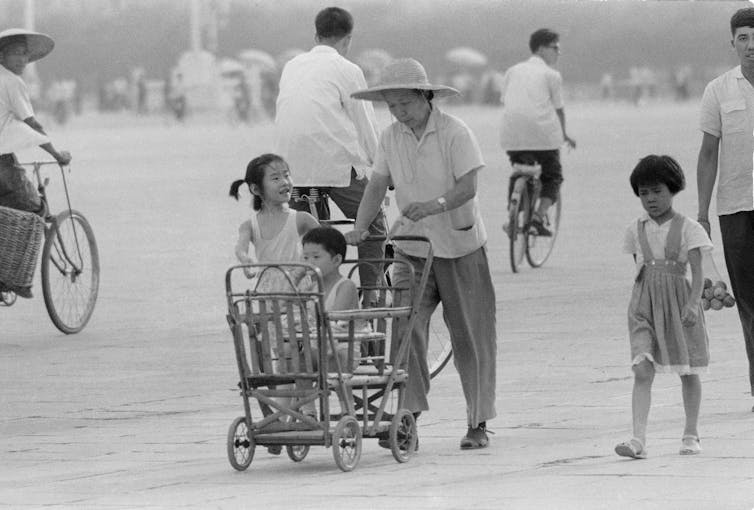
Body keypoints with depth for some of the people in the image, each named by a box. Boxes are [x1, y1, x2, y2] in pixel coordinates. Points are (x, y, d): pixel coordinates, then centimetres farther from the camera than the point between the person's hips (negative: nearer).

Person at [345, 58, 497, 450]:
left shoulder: (454, 133, -12)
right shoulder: (391, 137, 2)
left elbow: (468, 186, -19)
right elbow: (377, 184, 1)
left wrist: (434, 205, -37)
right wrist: (360, 227, -14)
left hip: (461, 247, -3)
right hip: (412, 248, 3)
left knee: (470, 336, 3)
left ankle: (478, 422, 13)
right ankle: (408, 414, -10)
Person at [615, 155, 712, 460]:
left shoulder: (688, 229, -3)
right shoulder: (636, 231, 7)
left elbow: (697, 273, -10)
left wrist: (693, 304, -23)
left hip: (679, 304, -2)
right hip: (645, 305, 2)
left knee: (688, 372, 9)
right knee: (642, 371, -12)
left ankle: (691, 435, 24)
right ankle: (638, 440, -19)